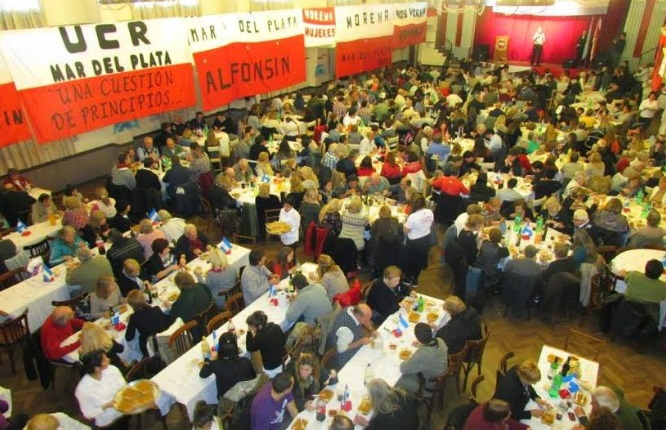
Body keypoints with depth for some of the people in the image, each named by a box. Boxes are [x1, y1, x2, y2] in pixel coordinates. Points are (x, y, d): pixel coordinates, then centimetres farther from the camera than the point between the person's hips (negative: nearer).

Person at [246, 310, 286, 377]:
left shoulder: (259, 337, -28)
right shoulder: (276, 327, -11)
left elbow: (250, 349, -9)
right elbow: (284, 341, 3)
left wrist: (249, 332, -11)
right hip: (285, 361, 6)